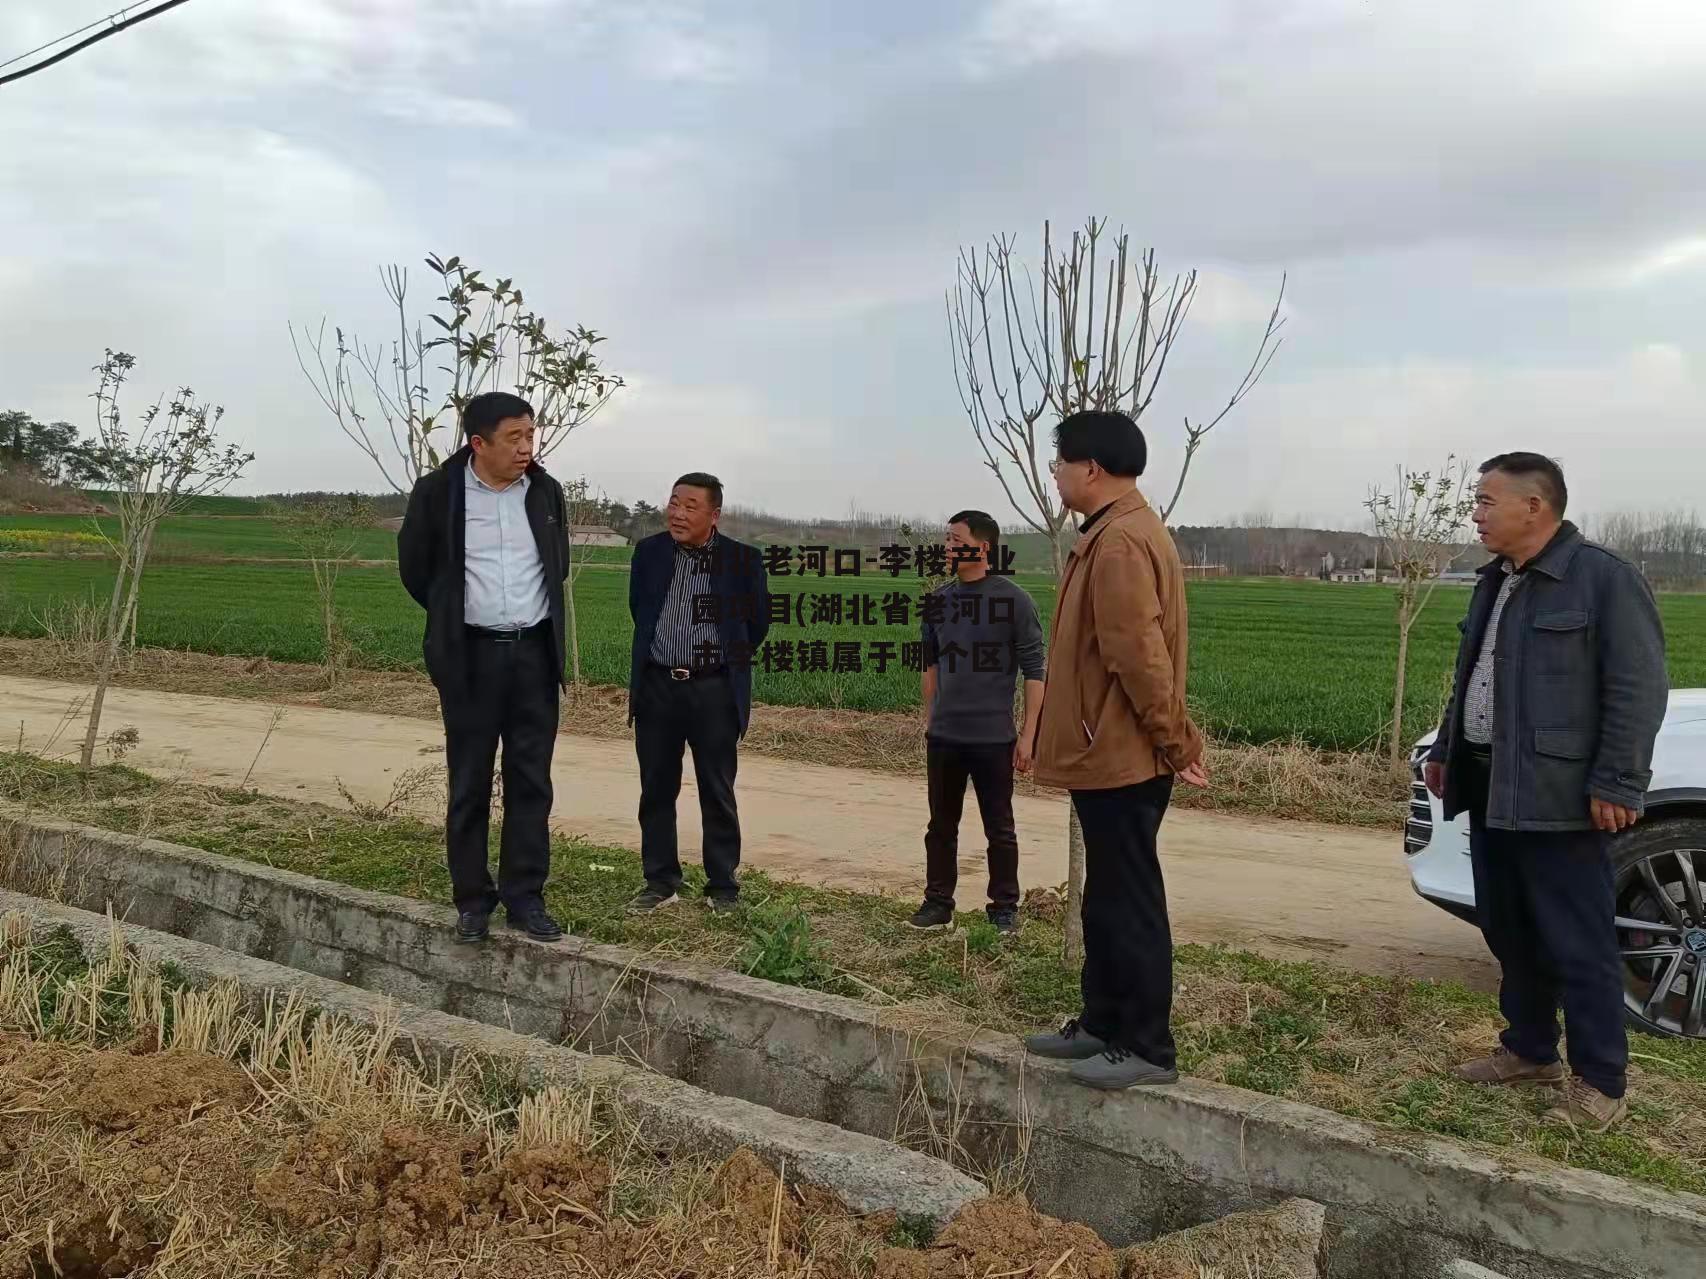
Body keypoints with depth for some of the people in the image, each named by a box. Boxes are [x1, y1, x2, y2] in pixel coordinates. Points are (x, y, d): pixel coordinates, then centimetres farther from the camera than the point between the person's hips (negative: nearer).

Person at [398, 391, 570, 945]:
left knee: (531, 781, 5)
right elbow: (414, 567, 7)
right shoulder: (437, 492, -8)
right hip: (470, 656, -2)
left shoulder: (546, 491, 1)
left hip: (534, 652, 2)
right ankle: (473, 900, 18)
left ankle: (525, 898, 14)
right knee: (469, 784, 6)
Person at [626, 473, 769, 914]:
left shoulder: (742, 559, -5)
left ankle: (722, 886, 16)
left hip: (714, 690, -3)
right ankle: (661, 883, 20)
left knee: (718, 794, 5)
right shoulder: (649, 551, 3)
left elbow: (758, 620, 6)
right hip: (657, 686, 3)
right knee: (657, 790, 9)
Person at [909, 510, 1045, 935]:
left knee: (999, 829, 7)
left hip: (993, 737, -4)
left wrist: (1028, 733, -9)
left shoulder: (1014, 600, -8)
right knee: (941, 825, 12)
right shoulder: (939, 600, 6)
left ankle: (1004, 907, 19)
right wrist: (928, 721, 13)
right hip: (943, 736, 4)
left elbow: (1034, 670, -6)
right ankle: (938, 901, 23)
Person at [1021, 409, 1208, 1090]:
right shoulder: (1119, 532, 15)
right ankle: (1103, 1023, 30)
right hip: (1111, 753, 11)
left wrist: (1174, 743, -16)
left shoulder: (1119, 542, -20)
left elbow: (1140, 655, -24)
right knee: (1107, 900, 18)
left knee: (1130, 904, -1)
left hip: (1120, 756, -11)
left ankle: (1148, 1048, 11)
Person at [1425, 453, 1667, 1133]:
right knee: (1509, 935, 16)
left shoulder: (1606, 578, -11)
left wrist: (1617, 785, -18)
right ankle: (1528, 1050, 30)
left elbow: (1639, 689, -14)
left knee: (1578, 947, 0)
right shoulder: (1495, 581, 15)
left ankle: (1600, 1084, 11)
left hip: (1555, 797, -8)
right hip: (1488, 790, 8)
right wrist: (1444, 750, 22)